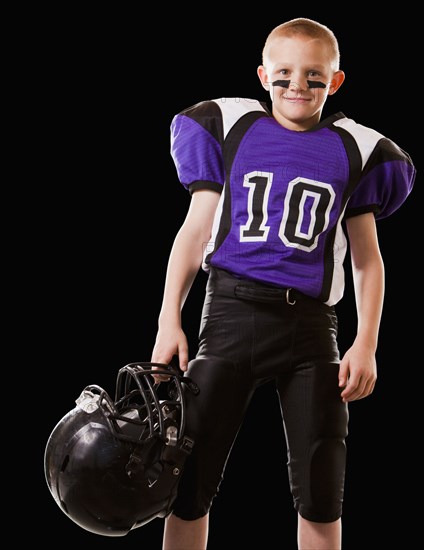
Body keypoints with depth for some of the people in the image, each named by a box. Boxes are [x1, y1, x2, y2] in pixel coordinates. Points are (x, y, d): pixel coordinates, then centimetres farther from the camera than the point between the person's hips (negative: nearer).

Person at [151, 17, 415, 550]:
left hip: (309, 323, 1)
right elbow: (195, 231, 7)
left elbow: (367, 258, 11)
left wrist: (365, 344, 1)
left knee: (321, 488, 5)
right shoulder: (230, 128, 7)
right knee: (190, 476, -1)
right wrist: (169, 322, -1)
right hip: (231, 311, -1)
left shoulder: (354, 151, 8)